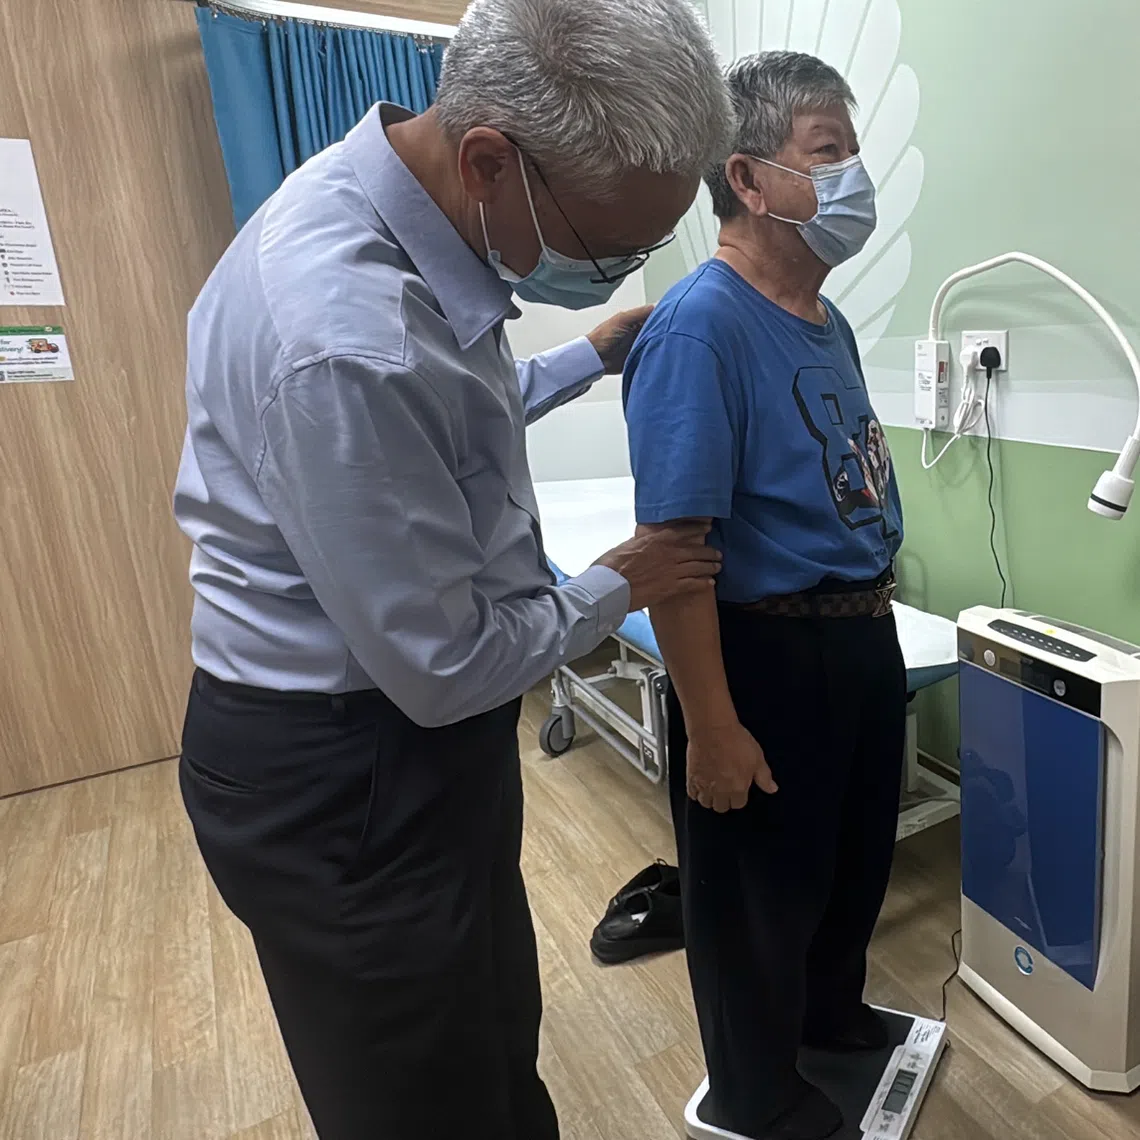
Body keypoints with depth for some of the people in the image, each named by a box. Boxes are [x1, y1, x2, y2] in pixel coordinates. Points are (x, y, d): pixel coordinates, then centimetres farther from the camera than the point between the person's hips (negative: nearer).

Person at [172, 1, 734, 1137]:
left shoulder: (414, 209, 1)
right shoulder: (344, 338, -32)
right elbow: (445, 666, -24)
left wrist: (586, 360, 19)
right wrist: (615, 586, -7)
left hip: (413, 745, 9)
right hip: (342, 784, -8)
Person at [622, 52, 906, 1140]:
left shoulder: (827, 320, 8)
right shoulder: (699, 327, -20)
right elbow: (672, 547, -24)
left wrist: (870, 630, 16)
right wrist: (711, 729, -22)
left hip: (863, 638, 9)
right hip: (763, 657, -9)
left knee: (857, 855, 27)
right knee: (758, 887, 14)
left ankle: (831, 1012, 56)